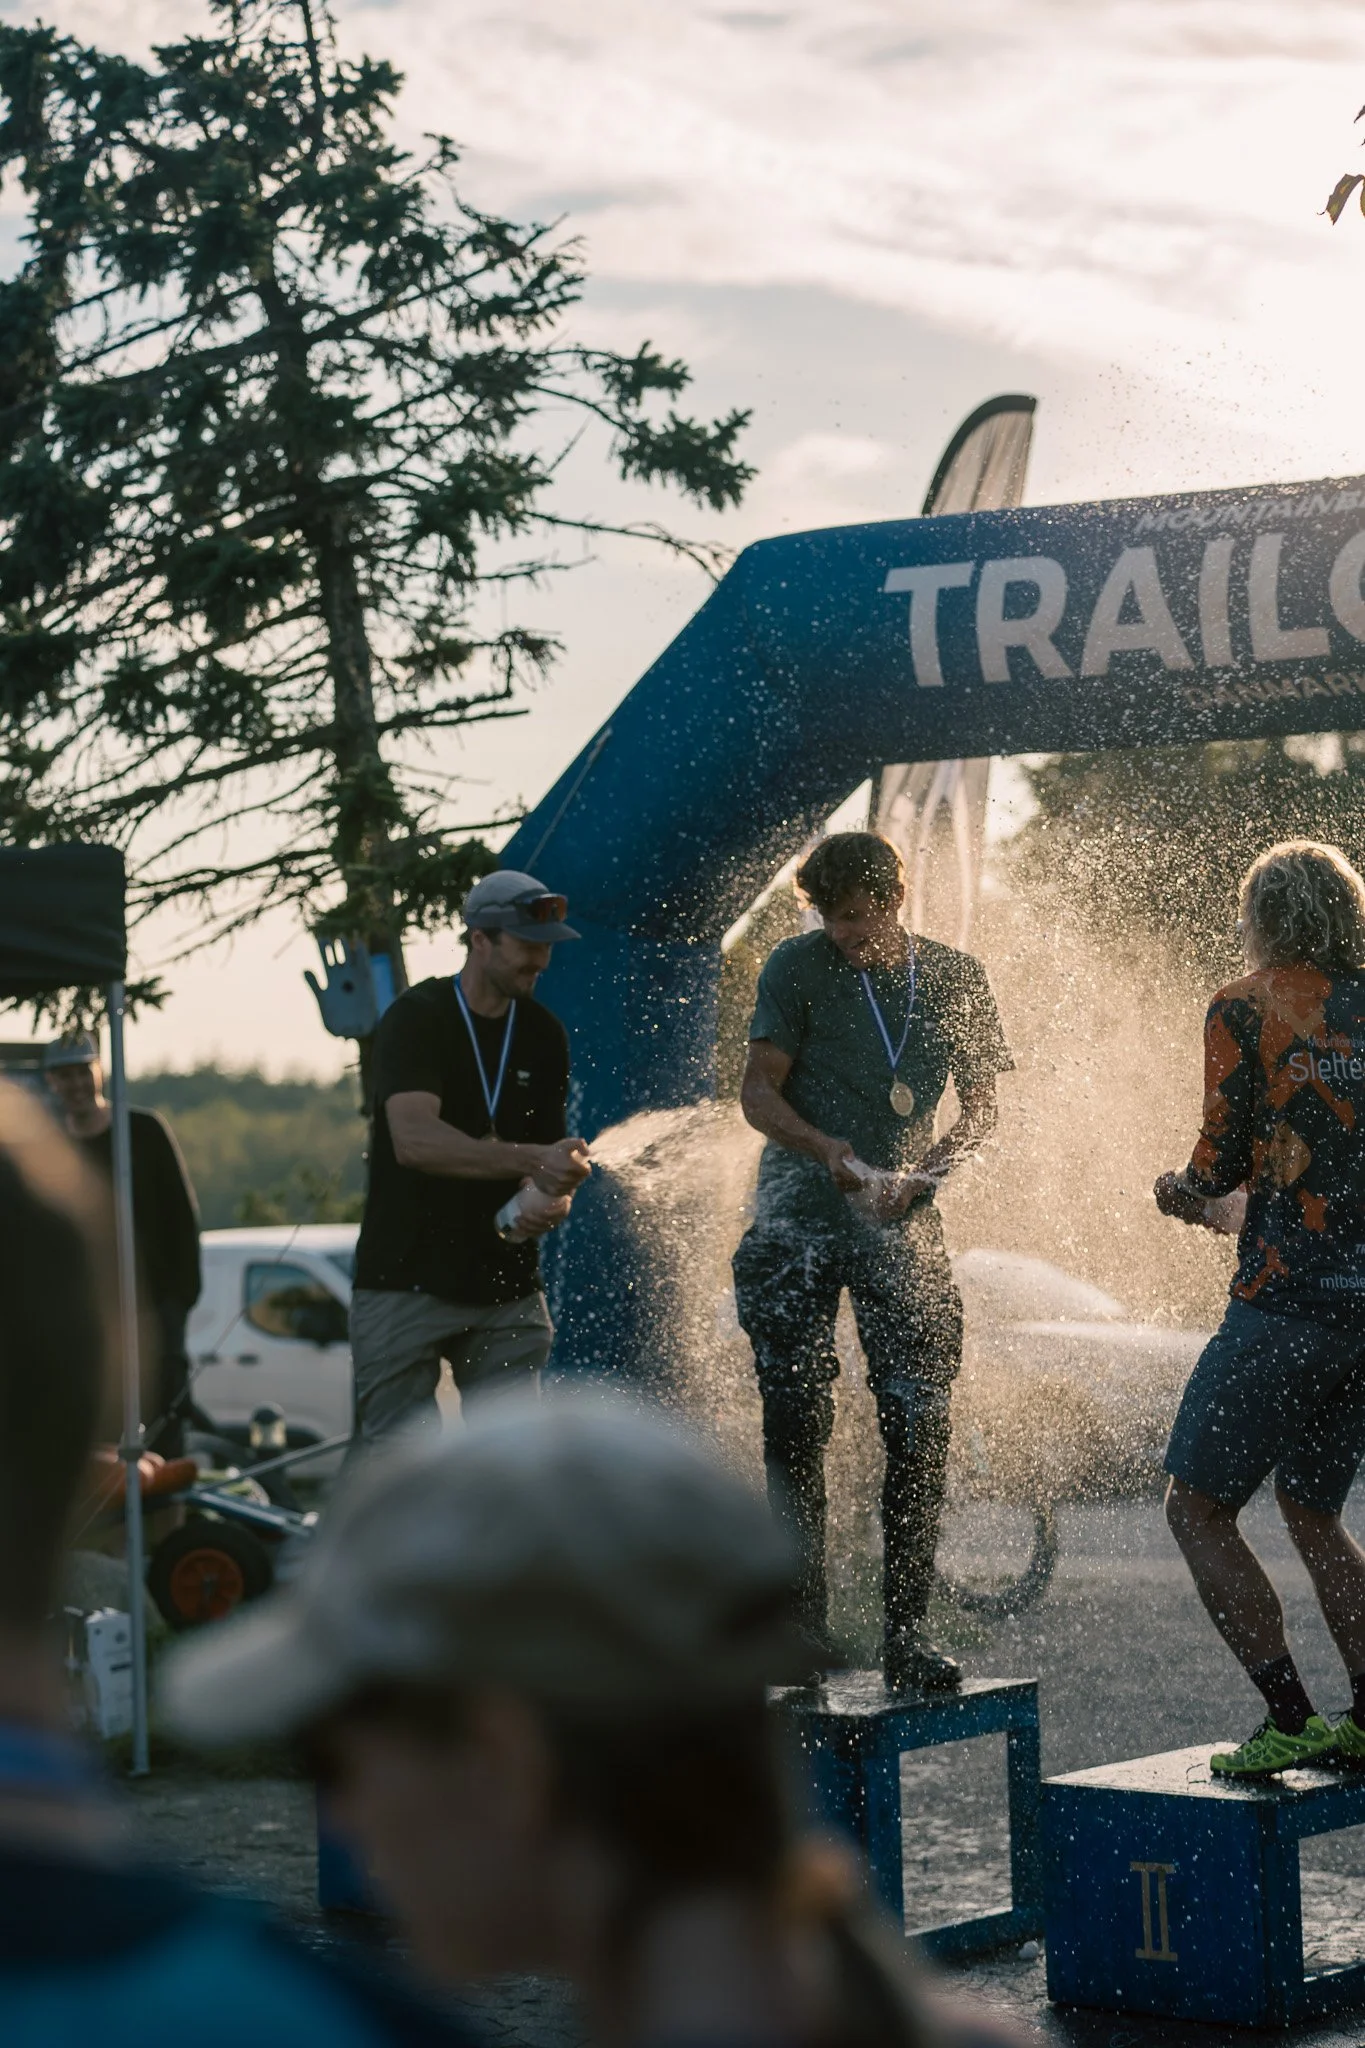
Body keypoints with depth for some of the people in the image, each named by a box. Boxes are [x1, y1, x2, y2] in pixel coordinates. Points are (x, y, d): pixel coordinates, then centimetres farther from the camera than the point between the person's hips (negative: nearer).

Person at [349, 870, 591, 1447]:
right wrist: (532, 1161, -32)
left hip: (507, 1288, 5)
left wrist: (551, 1199, -14)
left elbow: (550, 1154, 11)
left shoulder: (544, 1035, 10)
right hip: (406, 1284, -5)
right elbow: (414, 1140, -25)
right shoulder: (415, 1019, -9)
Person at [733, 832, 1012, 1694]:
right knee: (796, 1421, -3)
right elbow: (758, 1090, 1)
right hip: (797, 1223, -1)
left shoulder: (956, 978, 7)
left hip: (902, 1226, 1)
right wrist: (825, 1148, -17)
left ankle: (907, 1630, 1)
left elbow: (983, 1105, 10)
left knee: (921, 1427, -6)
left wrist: (926, 1170, -9)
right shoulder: (798, 966, 1)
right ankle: (803, 1617, 5)